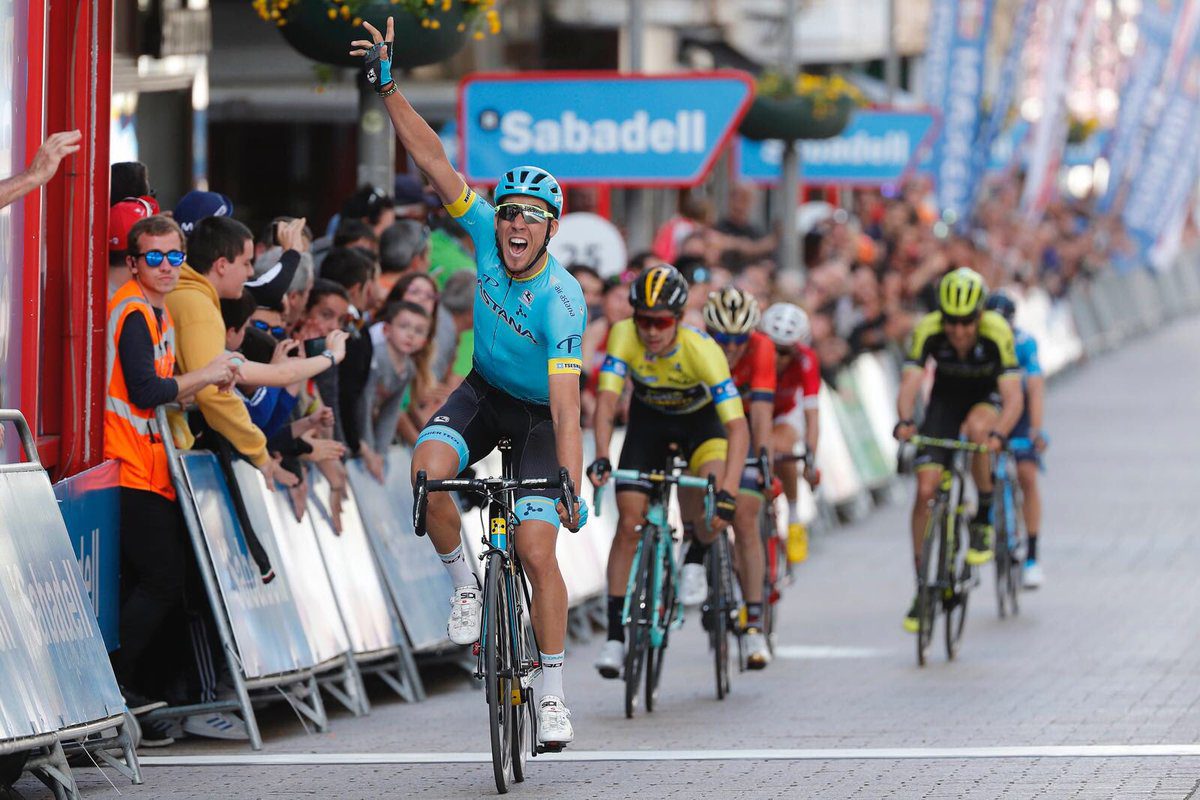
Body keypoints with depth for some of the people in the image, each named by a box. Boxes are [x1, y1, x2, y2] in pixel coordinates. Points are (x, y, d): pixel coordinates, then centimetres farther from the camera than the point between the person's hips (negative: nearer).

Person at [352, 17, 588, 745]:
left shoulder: (562, 302, -32)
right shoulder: (485, 232, -20)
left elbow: (566, 407, -38)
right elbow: (435, 160, -18)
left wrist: (572, 488, -47)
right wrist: (390, 88, -26)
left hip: (539, 417, -4)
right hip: (484, 393, 4)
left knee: (537, 550, -16)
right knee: (429, 469, -28)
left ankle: (554, 693, -3)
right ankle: (464, 584, -4)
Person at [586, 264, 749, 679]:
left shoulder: (702, 349, -36)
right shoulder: (624, 336, -30)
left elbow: (738, 426, -40)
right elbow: (607, 400, -35)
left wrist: (727, 492, -51)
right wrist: (601, 457, -52)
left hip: (700, 418, -2)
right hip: (649, 417, 2)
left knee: (713, 512, -27)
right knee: (629, 523, -9)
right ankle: (615, 633, -1)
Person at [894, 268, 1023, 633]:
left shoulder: (997, 333, -30)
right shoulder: (928, 330, -26)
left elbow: (1013, 397, -34)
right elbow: (909, 383, -32)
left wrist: (998, 434, -53)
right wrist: (905, 421, -53)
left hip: (986, 399, -2)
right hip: (945, 401, 2)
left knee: (976, 427, -38)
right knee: (925, 490, -12)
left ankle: (984, 520, -16)